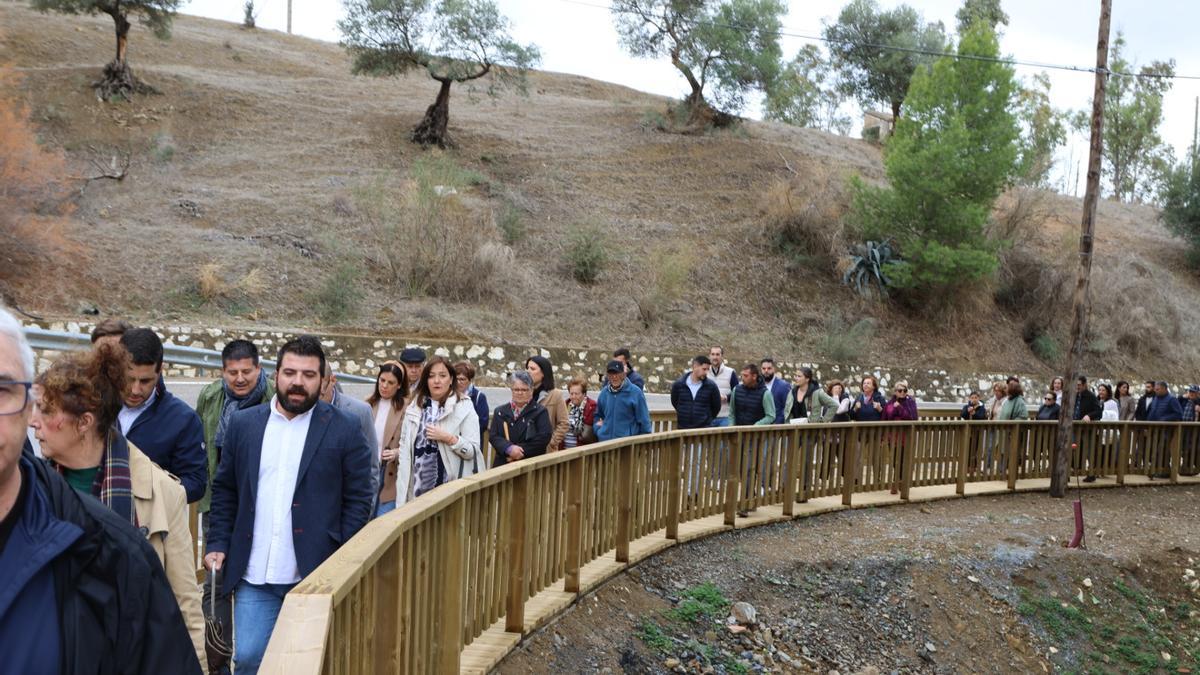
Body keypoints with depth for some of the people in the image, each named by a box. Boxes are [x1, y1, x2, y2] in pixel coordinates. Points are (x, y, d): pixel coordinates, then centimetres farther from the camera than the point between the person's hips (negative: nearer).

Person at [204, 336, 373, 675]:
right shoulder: (242, 423, 6)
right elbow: (224, 490, 11)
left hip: (315, 574, -2)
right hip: (254, 575, 2)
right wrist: (217, 544, 3)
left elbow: (358, 500, -2)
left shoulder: (344, 430, -3)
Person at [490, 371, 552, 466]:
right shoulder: (500, 412, 13)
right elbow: (493, 436, 2)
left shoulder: (540, 412, 4)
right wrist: (509, 448, -17)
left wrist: (522, 451, -15)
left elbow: (544, 437, -8)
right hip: (503, 464, 3)